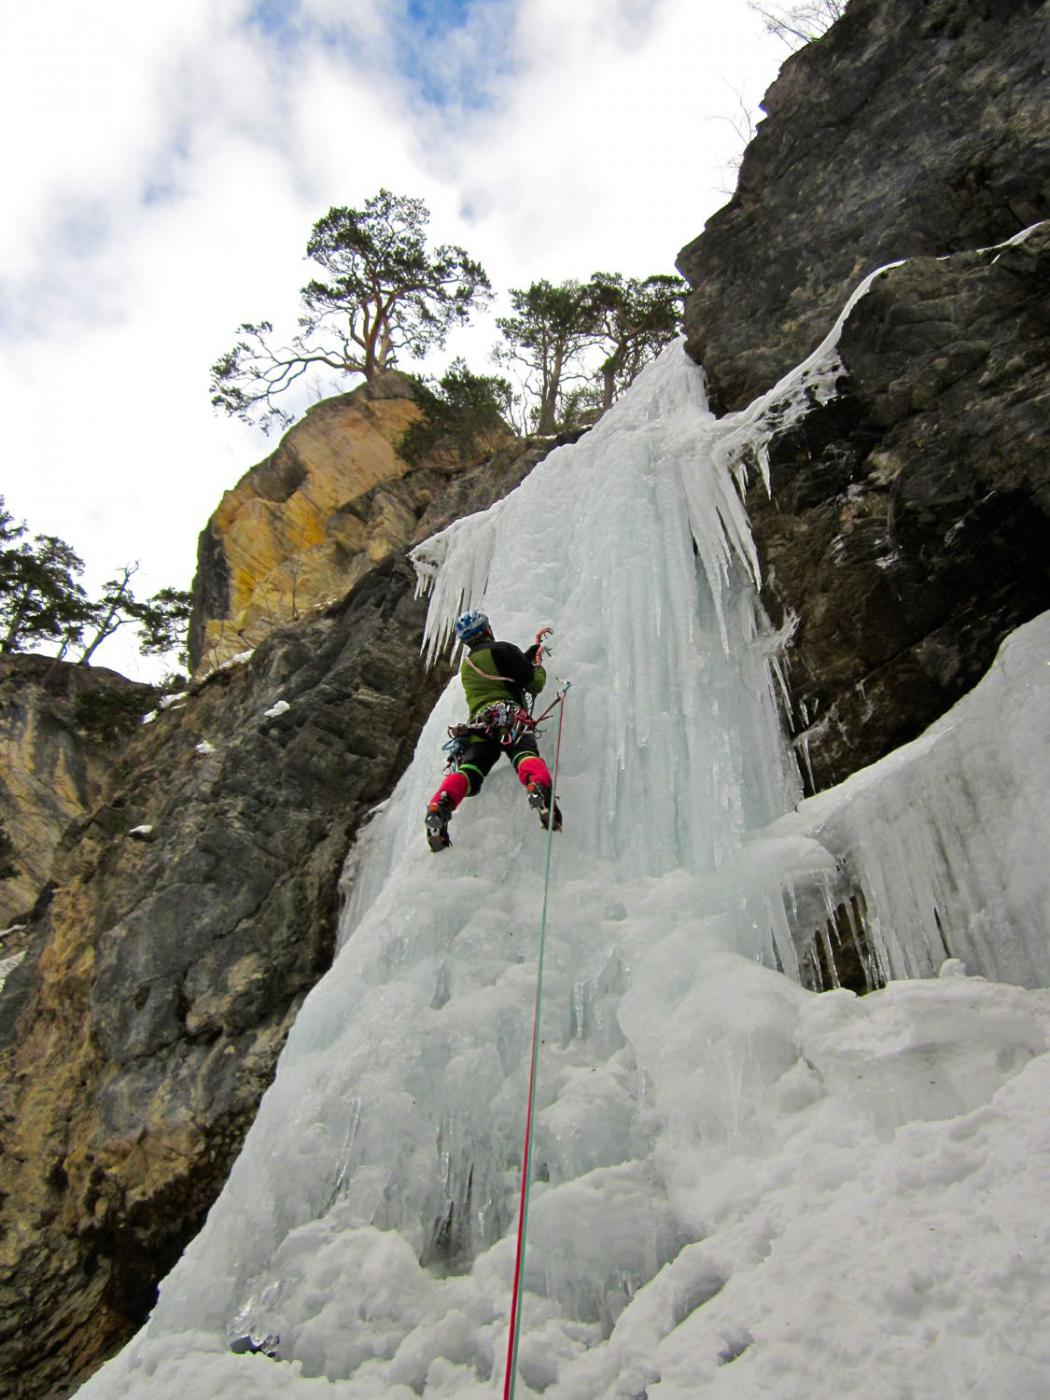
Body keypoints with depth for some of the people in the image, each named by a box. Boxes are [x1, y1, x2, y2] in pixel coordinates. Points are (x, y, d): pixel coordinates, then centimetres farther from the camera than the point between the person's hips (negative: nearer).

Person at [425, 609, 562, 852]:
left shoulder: (466, 665, 35)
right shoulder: (501, 649, 14)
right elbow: (534, 684, 12)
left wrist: (534, 648, 53)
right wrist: (539, 664, 32)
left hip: (477, 725, 5)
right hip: (508, 716, -5)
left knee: (468, 772, -12)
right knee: (526, 756, -27)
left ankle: (439, 806, -39)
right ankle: (538, 788, -59)